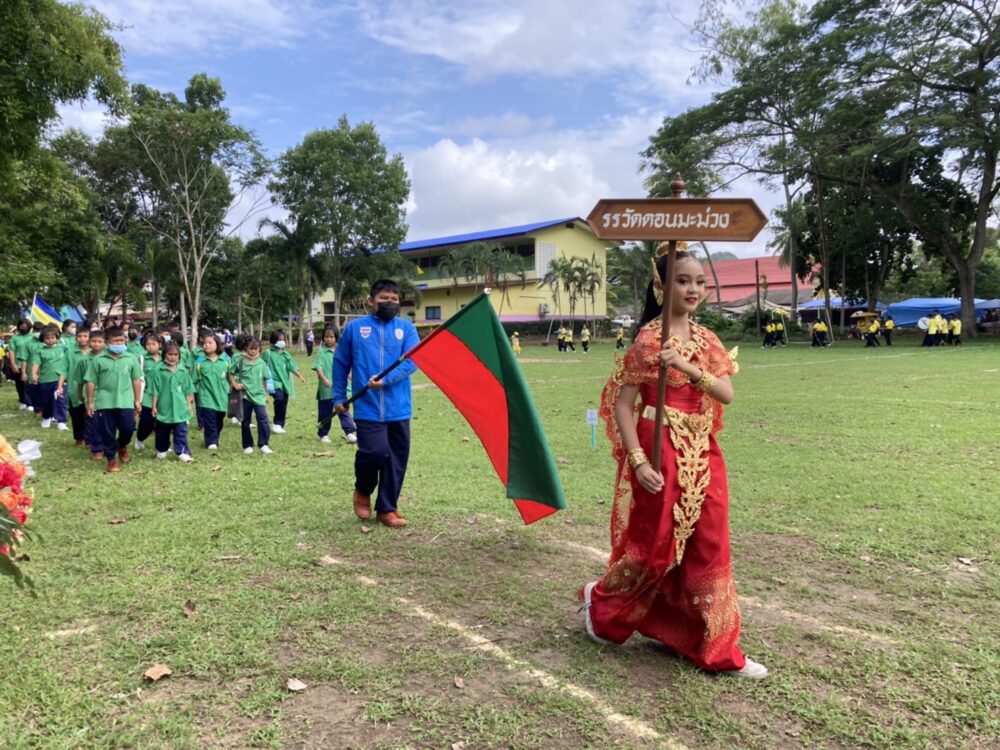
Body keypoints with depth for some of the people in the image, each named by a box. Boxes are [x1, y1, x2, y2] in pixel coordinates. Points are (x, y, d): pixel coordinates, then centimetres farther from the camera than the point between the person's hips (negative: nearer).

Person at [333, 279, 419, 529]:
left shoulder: (406, 327, 5)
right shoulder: (355, 327, 4)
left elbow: (412, 360, -6)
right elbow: (340, 363, 11)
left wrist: (386, 379, -19)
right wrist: (339, 396, 11)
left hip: (398, 407, 2)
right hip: (368, 407, -2)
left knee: (397, 458, 5)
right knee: (375, 452, -13)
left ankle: (387, 509, 22)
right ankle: (363, 491, 19)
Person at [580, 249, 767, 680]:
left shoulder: (705, 339, 8)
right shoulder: (649, 338, -11)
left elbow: (727, 394, -3)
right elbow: (622, 404, -14)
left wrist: (689, 367, -19)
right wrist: (637, 461, -20)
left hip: (703, 456, 7)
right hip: (662, 455, -6)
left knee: (706, 551, 11)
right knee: (656, 546, 6)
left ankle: (715, 649, 27)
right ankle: (602, 604, 33)